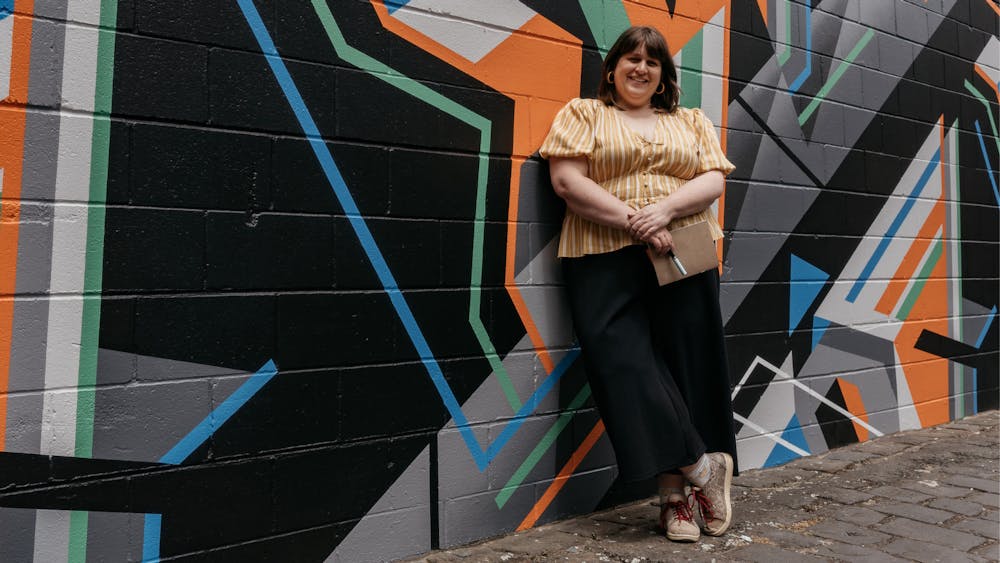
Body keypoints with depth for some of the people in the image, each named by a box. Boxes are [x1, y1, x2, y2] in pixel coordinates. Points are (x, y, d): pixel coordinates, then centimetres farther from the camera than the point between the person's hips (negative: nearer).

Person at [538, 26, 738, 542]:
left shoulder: (692, 121, 21)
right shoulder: (583, 113, 12)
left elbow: (714, 180, 8)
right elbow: (567, 180, -2)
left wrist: (664, 210, -12)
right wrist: (632, 221, -12)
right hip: (606, 260, -2)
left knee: (690, 366, -2)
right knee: (625, 366, -14)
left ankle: (676, 492, 8)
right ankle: (699, 467, -3)